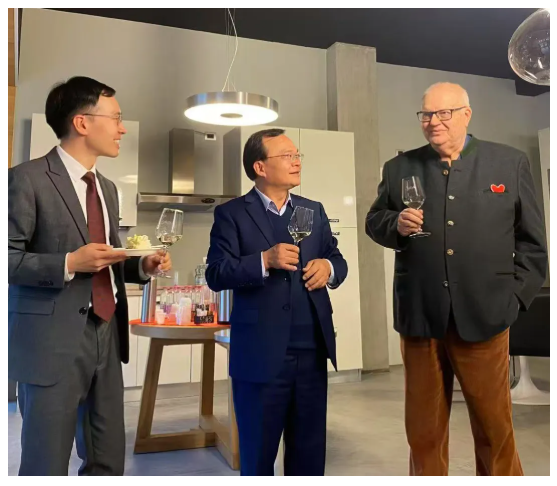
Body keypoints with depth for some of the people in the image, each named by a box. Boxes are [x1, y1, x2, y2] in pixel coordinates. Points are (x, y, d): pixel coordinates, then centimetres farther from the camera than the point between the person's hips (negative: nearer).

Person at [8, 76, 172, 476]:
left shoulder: (108, 188, 15)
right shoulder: (28, 178, -9)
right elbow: (8, 258, -13)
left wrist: (141, 266, 2)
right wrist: (69, 263, -22)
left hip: (106, 338, 7)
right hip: (52, 343, -7)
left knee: (109, 461, 16)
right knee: (46, 465, 7)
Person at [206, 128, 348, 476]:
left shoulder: (314, 211, 12)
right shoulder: (231, 214, -3)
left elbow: (338, 261, 14)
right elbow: (216, 274, -11)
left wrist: (328, 267, -9)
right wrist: (265, 260, -24)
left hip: (312, 350, 5)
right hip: (260, 353, -4)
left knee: (310, 449, 17)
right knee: (258, 451, 14)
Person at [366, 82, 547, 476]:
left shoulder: (511, 163, 4)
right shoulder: (399, 168, 6)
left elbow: (532, 239, 7)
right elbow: (373, 222, 11)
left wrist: (516, 295, 1)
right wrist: (396, 224, -10)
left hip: (484, 316, 0)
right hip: (420, 317, 1)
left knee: (495, 426, 14)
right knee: (423, 428, 13)